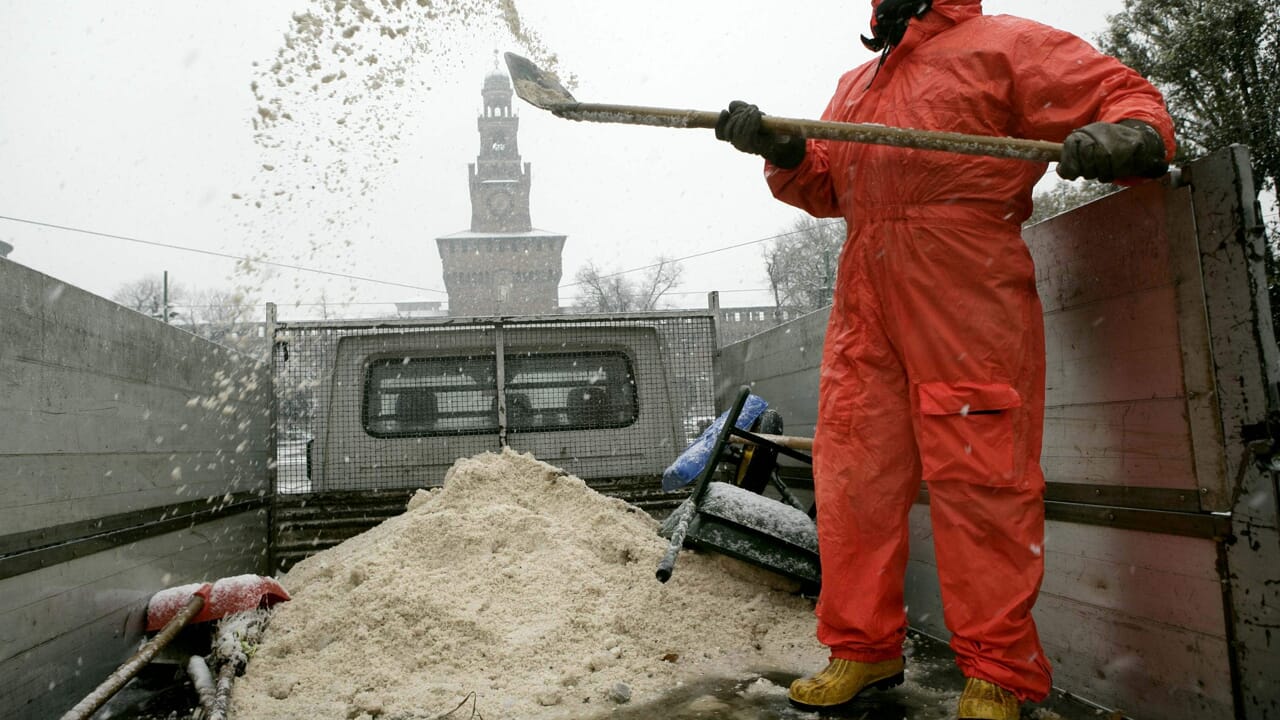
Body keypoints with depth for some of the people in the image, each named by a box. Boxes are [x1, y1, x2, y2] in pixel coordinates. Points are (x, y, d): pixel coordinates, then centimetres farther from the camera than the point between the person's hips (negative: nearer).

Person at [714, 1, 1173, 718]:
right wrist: (781, 149, 3)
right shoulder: (856, 84, 27)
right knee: (853, 471, 4)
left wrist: (1126, 138, -21)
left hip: (968, 301, -6)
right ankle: (864, 647, 18)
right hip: (865, 303, 6)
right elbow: (824, 187, 23)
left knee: (978, 479, -5)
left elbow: (1131, 96, 2)